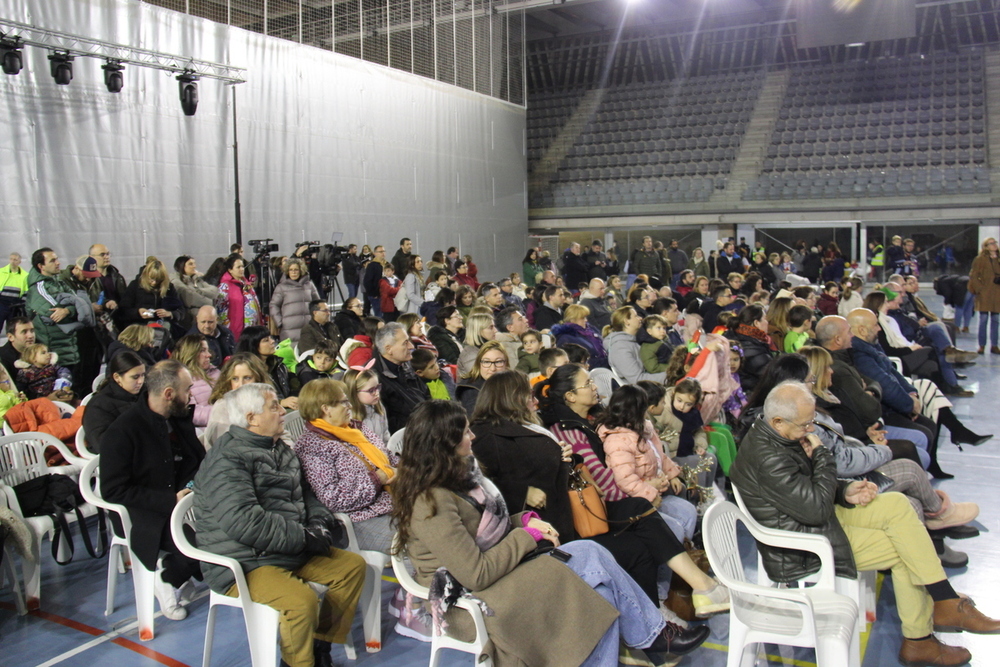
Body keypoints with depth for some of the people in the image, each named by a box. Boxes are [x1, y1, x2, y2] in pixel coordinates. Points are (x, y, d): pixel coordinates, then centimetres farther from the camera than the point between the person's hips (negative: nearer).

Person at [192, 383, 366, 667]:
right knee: (302, 599, -31)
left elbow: (305, 495, 21)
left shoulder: (280, 452, 14)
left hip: (291, 552, 9)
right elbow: (243, 522, -28)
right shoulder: (227, 459, -16)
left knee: (353, 566, 3)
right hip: (243, 566, -9)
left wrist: (321, 524, -1)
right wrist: (303, 537, -23)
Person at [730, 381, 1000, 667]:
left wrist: (845, 491, -2)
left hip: (816, 514, 10)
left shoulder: (771, 435, 1)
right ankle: (917, 641, 14)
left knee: (897, 504, 1)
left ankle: (946, 603, 4)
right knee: (902, 550, -4)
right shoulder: (767, 458, -32)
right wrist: (821, 454, -21)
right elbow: (816, 509, -29)